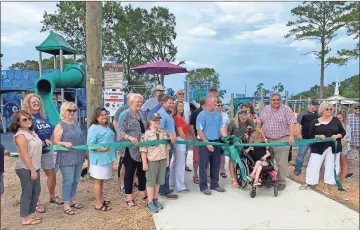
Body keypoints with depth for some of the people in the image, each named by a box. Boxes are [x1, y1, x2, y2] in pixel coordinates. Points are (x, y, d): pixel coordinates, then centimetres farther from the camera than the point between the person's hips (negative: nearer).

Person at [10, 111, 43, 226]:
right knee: (27, 192, 1)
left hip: (34, 167, 9)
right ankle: (26, 218, 13)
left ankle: (31, 214, 28)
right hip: (25, 169, -9)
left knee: (36, 190, 15)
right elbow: (24, 155, -21)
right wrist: (32, 170, -20)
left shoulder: (31, 132, 9)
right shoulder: (20, 135, -18)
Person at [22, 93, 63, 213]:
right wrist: (43, 142, -22)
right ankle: (36, 202, 19)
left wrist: (49, 141, 1)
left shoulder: (44, 116, 10)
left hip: (47, 151, 6)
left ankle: (52, 196, 32)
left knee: (52, 174, 13)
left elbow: (51, 130, 18)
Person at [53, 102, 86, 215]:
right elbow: (56, 142, -12)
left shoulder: (76, 123, 9)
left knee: (75, 180, 15)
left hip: (78, 157, 7)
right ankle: (66, 205, 11)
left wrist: (85, 152, 19)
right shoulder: (60, 126, -10)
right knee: (68, 181, -2)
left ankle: (72, 200, 31)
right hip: (66, 158, -6)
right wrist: (65, 143, -31)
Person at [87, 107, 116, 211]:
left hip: (107, 158, 9)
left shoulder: (107, 127, 14)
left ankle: (100, 200, 30)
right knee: (98, 181, 1)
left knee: (101, 180, 18)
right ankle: (98, 204, 11)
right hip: (99, 159, -9)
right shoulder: (94, 128, -14)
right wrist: (101, 149, -31)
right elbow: (90, 144, -19)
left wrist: (113, 152, 18)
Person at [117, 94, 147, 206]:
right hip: (130, 149, -6)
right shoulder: (126, 115, -9)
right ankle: (129, 197, 15)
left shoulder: (142, 115, 11)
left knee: (142, 171, 16)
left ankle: (143, 194, 31)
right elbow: (120, 131, -18)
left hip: (142, 148, 7)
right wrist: (130, 137, -32)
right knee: (129, 172, 4)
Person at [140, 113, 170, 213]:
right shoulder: (146, 134, -10)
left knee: (158, 181, 13)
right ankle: (150, 203, 11)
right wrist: (144, 163, -13)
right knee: (151, 182, 3)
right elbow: (143, 150, -11)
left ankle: (155, 199, 27)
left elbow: (167, 147, 13)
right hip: (151, 161, -5)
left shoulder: (163, 132, 7)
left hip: (162, 160, 5)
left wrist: (167, 160, 12)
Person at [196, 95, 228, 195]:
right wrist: (207, 143, -17)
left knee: (216, 165, 13)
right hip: (205, 143, -6)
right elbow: (199, 131, -13)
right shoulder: (202, 115, -10)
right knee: (203, 165, 1)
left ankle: (214, 184, 27)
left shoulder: (218, 114, 7)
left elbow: (222, 128, 5)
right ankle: (203, 186, 12)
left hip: (216, 142, 6)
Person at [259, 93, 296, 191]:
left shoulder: (286, 109, -3)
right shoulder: (265, 109, 8)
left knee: (282, 163, 0)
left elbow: (291, 123, -10)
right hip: (267, 140, 4)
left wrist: (291, 136, -19)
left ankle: (281, 182, 11)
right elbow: (260, 123, 14)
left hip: (282, 140, -4)